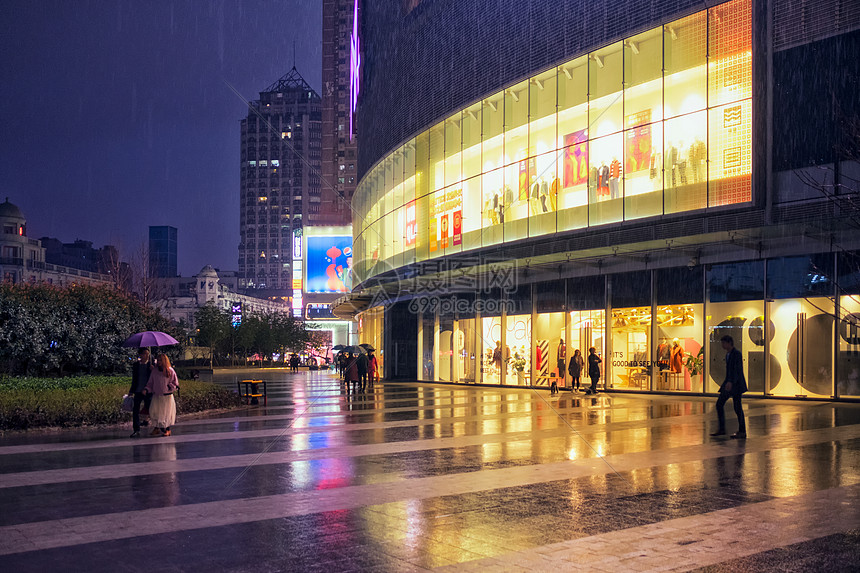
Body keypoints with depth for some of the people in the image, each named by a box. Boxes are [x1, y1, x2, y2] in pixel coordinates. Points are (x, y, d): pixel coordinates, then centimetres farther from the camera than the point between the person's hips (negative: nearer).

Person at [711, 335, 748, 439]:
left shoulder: (737, 353, -13)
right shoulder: (728, 354, 14)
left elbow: (737, 369, -23)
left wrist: (731, 382, -34)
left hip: (736, 384, -9)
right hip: (728, 383, 9)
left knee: (737, 407, -5)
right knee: (719, 404, 4)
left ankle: (742, 432, 5)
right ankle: (722, 429, 10)